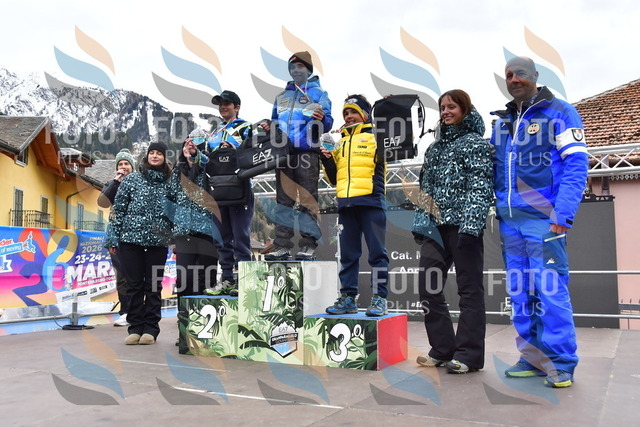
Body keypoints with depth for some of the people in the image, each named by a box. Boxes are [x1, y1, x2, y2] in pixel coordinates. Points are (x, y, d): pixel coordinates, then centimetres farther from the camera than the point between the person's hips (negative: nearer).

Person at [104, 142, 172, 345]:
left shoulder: (171, 183, 6)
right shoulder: (132, 179, 6)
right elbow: (119, 208, 5)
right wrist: (113, 238, 1)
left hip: (158, 242, 0)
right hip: (131, 238, 0)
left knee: (153, 285, 5)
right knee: (134, 285, 5)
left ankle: (150, 328, 13)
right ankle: (135, 327, 14)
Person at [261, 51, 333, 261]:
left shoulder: (318, 94, 9)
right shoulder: (282, 96, 23)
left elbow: (327, 124, -1)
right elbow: (275, 121, 30)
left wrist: (322, 119, -23)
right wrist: (268, 127, 8)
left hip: (307, 152, -5)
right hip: (283, 153, 5)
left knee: (307, 199, -6)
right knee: (283, 199, 4)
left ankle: (308, 245, -4)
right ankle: (282, 245, 7)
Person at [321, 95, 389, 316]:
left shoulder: (376, 136, 8)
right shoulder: (340, 142, 23)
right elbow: (334, 178, 23)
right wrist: (327, 159, 7)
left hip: (371, 201, -5)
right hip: (345, 204, 6)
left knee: (377, 252, -3)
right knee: (347, 254, 8)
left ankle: (379, 298, 1)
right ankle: (347, 298, 14)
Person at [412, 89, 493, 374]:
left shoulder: (476, 143, 2)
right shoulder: (435, 147, 21)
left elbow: (481, 187, -9)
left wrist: (470, 225, -19)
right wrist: (421, 223, 12)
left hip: (462, 225, -6)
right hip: (435, 226, 7)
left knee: (470, 289, 0)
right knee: (427, 288, 1)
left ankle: (469, 354, 7)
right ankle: (443, 349, 13)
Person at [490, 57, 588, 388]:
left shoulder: (559, 113, 0)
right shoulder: (501, 122, 18)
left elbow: (575, 165, -8)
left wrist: (564, 213, -17)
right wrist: (498, 212, 9)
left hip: (542, 218, -6)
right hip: (509, 221, 6)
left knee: (550, 289, -6)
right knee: (520, 291, 9)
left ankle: (561, 363, 6)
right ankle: (533, 357, 20)